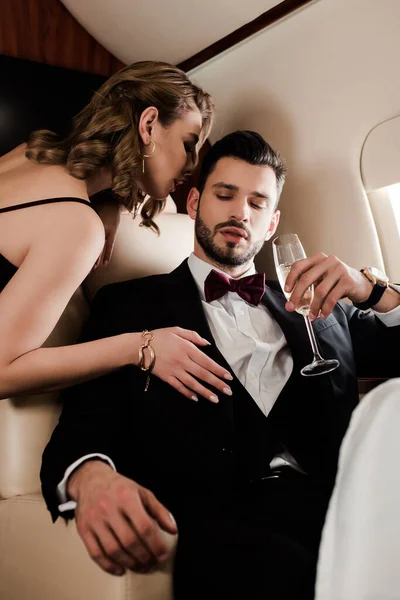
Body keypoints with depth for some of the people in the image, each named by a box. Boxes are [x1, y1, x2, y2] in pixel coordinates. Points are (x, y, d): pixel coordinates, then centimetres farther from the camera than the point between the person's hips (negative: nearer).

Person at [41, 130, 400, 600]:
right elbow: (85, 421, 2)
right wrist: (89, 475, -22)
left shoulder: (315, 303, 25)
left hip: (328, 500, 4)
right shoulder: (129, 304, 13)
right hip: (216, 518, -3)